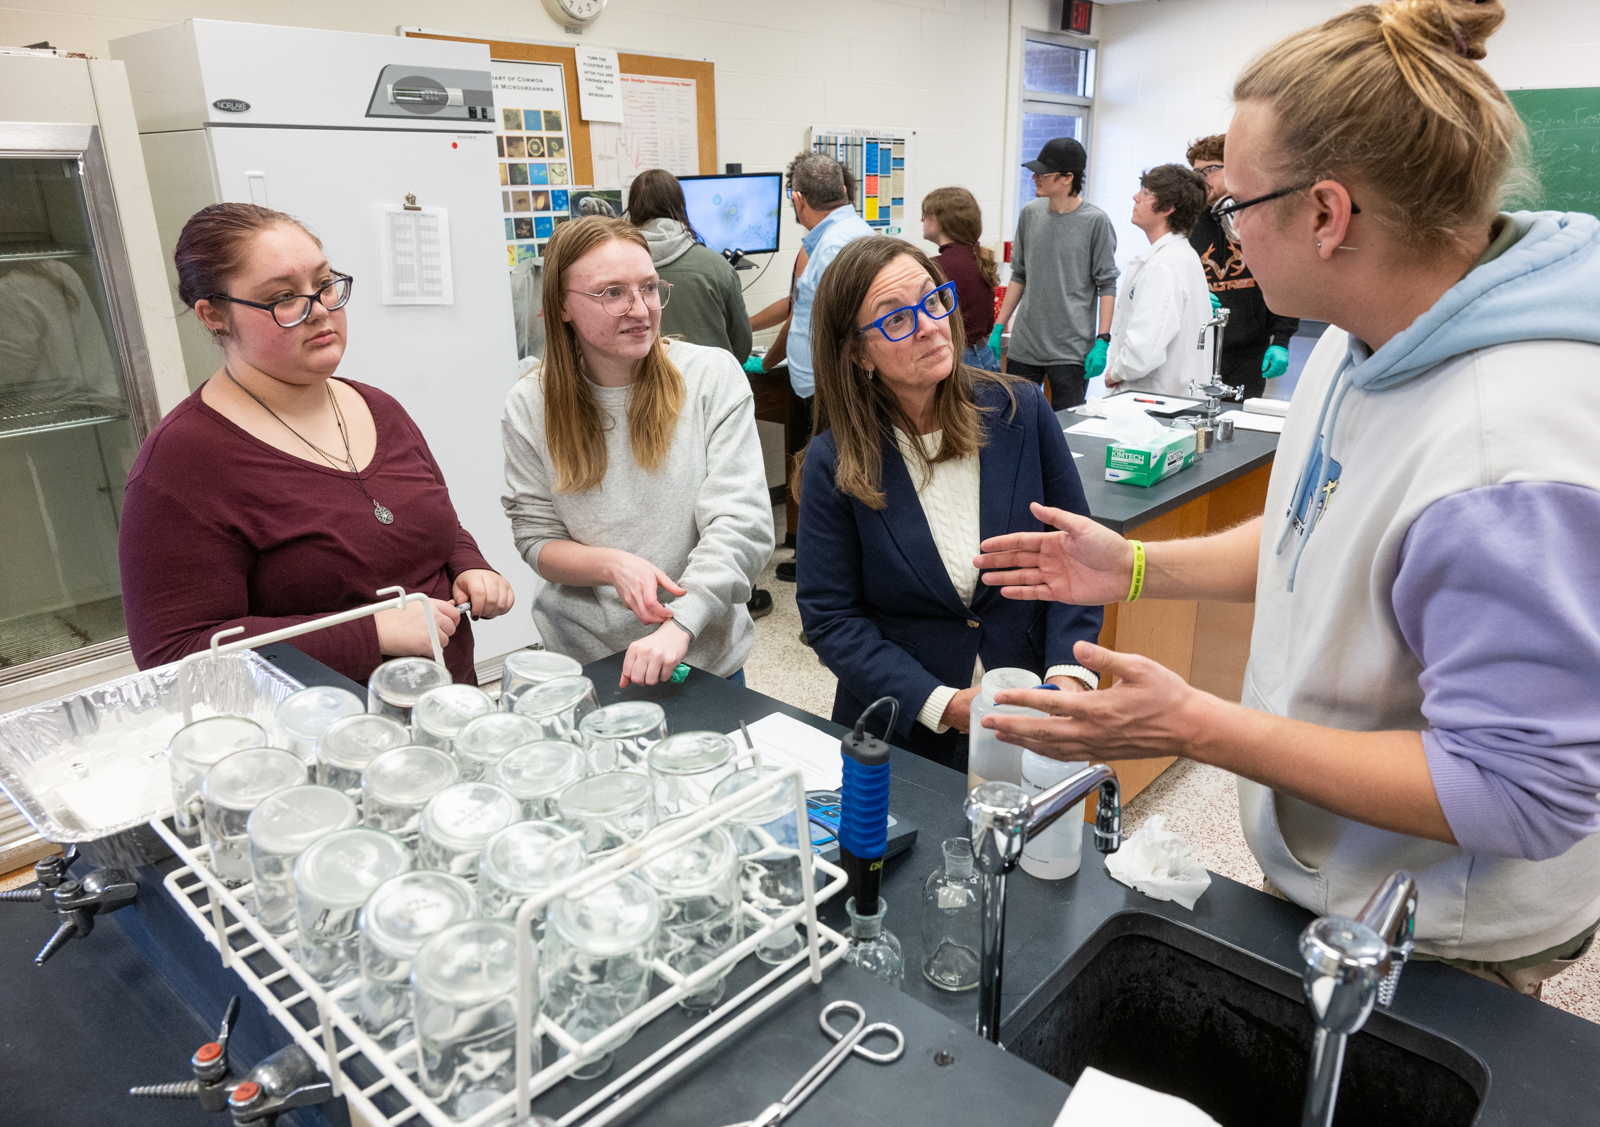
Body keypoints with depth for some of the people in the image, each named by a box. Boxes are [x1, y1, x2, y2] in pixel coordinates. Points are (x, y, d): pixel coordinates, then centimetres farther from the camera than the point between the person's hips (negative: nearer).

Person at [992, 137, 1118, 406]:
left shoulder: (1095, 221, -6)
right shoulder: (1030, 213, 7)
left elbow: (1107, 285, -4)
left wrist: (1102, 341, -10)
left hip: (1071, 351, -4)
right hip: (1024, 346, 4)